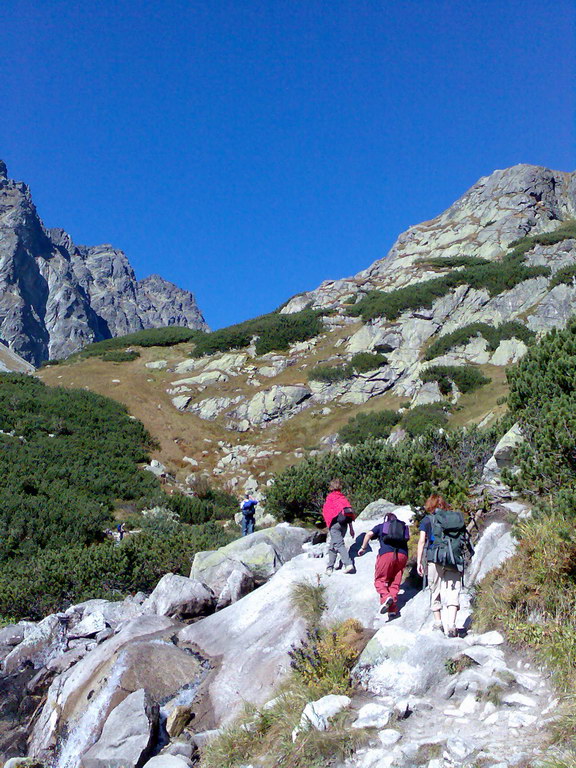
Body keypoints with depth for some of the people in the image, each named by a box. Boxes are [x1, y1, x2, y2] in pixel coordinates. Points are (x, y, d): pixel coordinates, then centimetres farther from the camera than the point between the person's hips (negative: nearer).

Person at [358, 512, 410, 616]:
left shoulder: (381, 526, 20)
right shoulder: (403, 527, 31)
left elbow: (369, 534, 8)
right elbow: (408, 536, 23)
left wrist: (363, 548, 16)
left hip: (386, 553, -3)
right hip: (402, 555, 3)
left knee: (380, 579, 5)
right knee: (395, 582, 11)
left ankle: (385, 596, -22)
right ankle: (393, 609, 2)